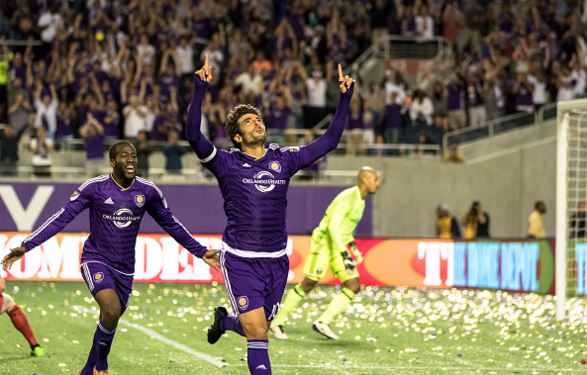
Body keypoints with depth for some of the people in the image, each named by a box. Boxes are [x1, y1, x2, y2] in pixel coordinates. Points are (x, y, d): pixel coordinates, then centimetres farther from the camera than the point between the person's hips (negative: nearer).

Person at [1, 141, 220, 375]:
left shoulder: (148, 191, -1)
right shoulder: (94, 188, -11)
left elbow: (171, 224, 13)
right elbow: (63, 218, -8)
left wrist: (200, 252, 14)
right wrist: (26, 246, -15)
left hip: (124, 268, 4)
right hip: (96, 260, -4)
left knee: (110, 321, 9)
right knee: (112, 310, -26)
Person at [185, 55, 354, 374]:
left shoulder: (283, 159, 7)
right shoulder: (226, 163, -4)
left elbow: (329, 141, 10)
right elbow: (193, 135, -18)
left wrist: (345, 99, 4)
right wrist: (199, 90, -26)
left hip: (276, 261, 4)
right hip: (239, 261, -4)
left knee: (258, 329, 15)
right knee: (257, 335, -13)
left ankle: (224, 320, 48)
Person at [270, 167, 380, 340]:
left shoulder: (360, 201, 12)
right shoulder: (348, 198, -19)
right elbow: (333, 225, -26)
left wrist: (352, 245, 16)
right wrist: (344, 254, -29)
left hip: (339, 245, 9)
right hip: (325, 243, -9)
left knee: (354, 287, -3)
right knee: (307, 285, -5)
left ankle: (323, 322, -2)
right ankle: (277, 322, 7)